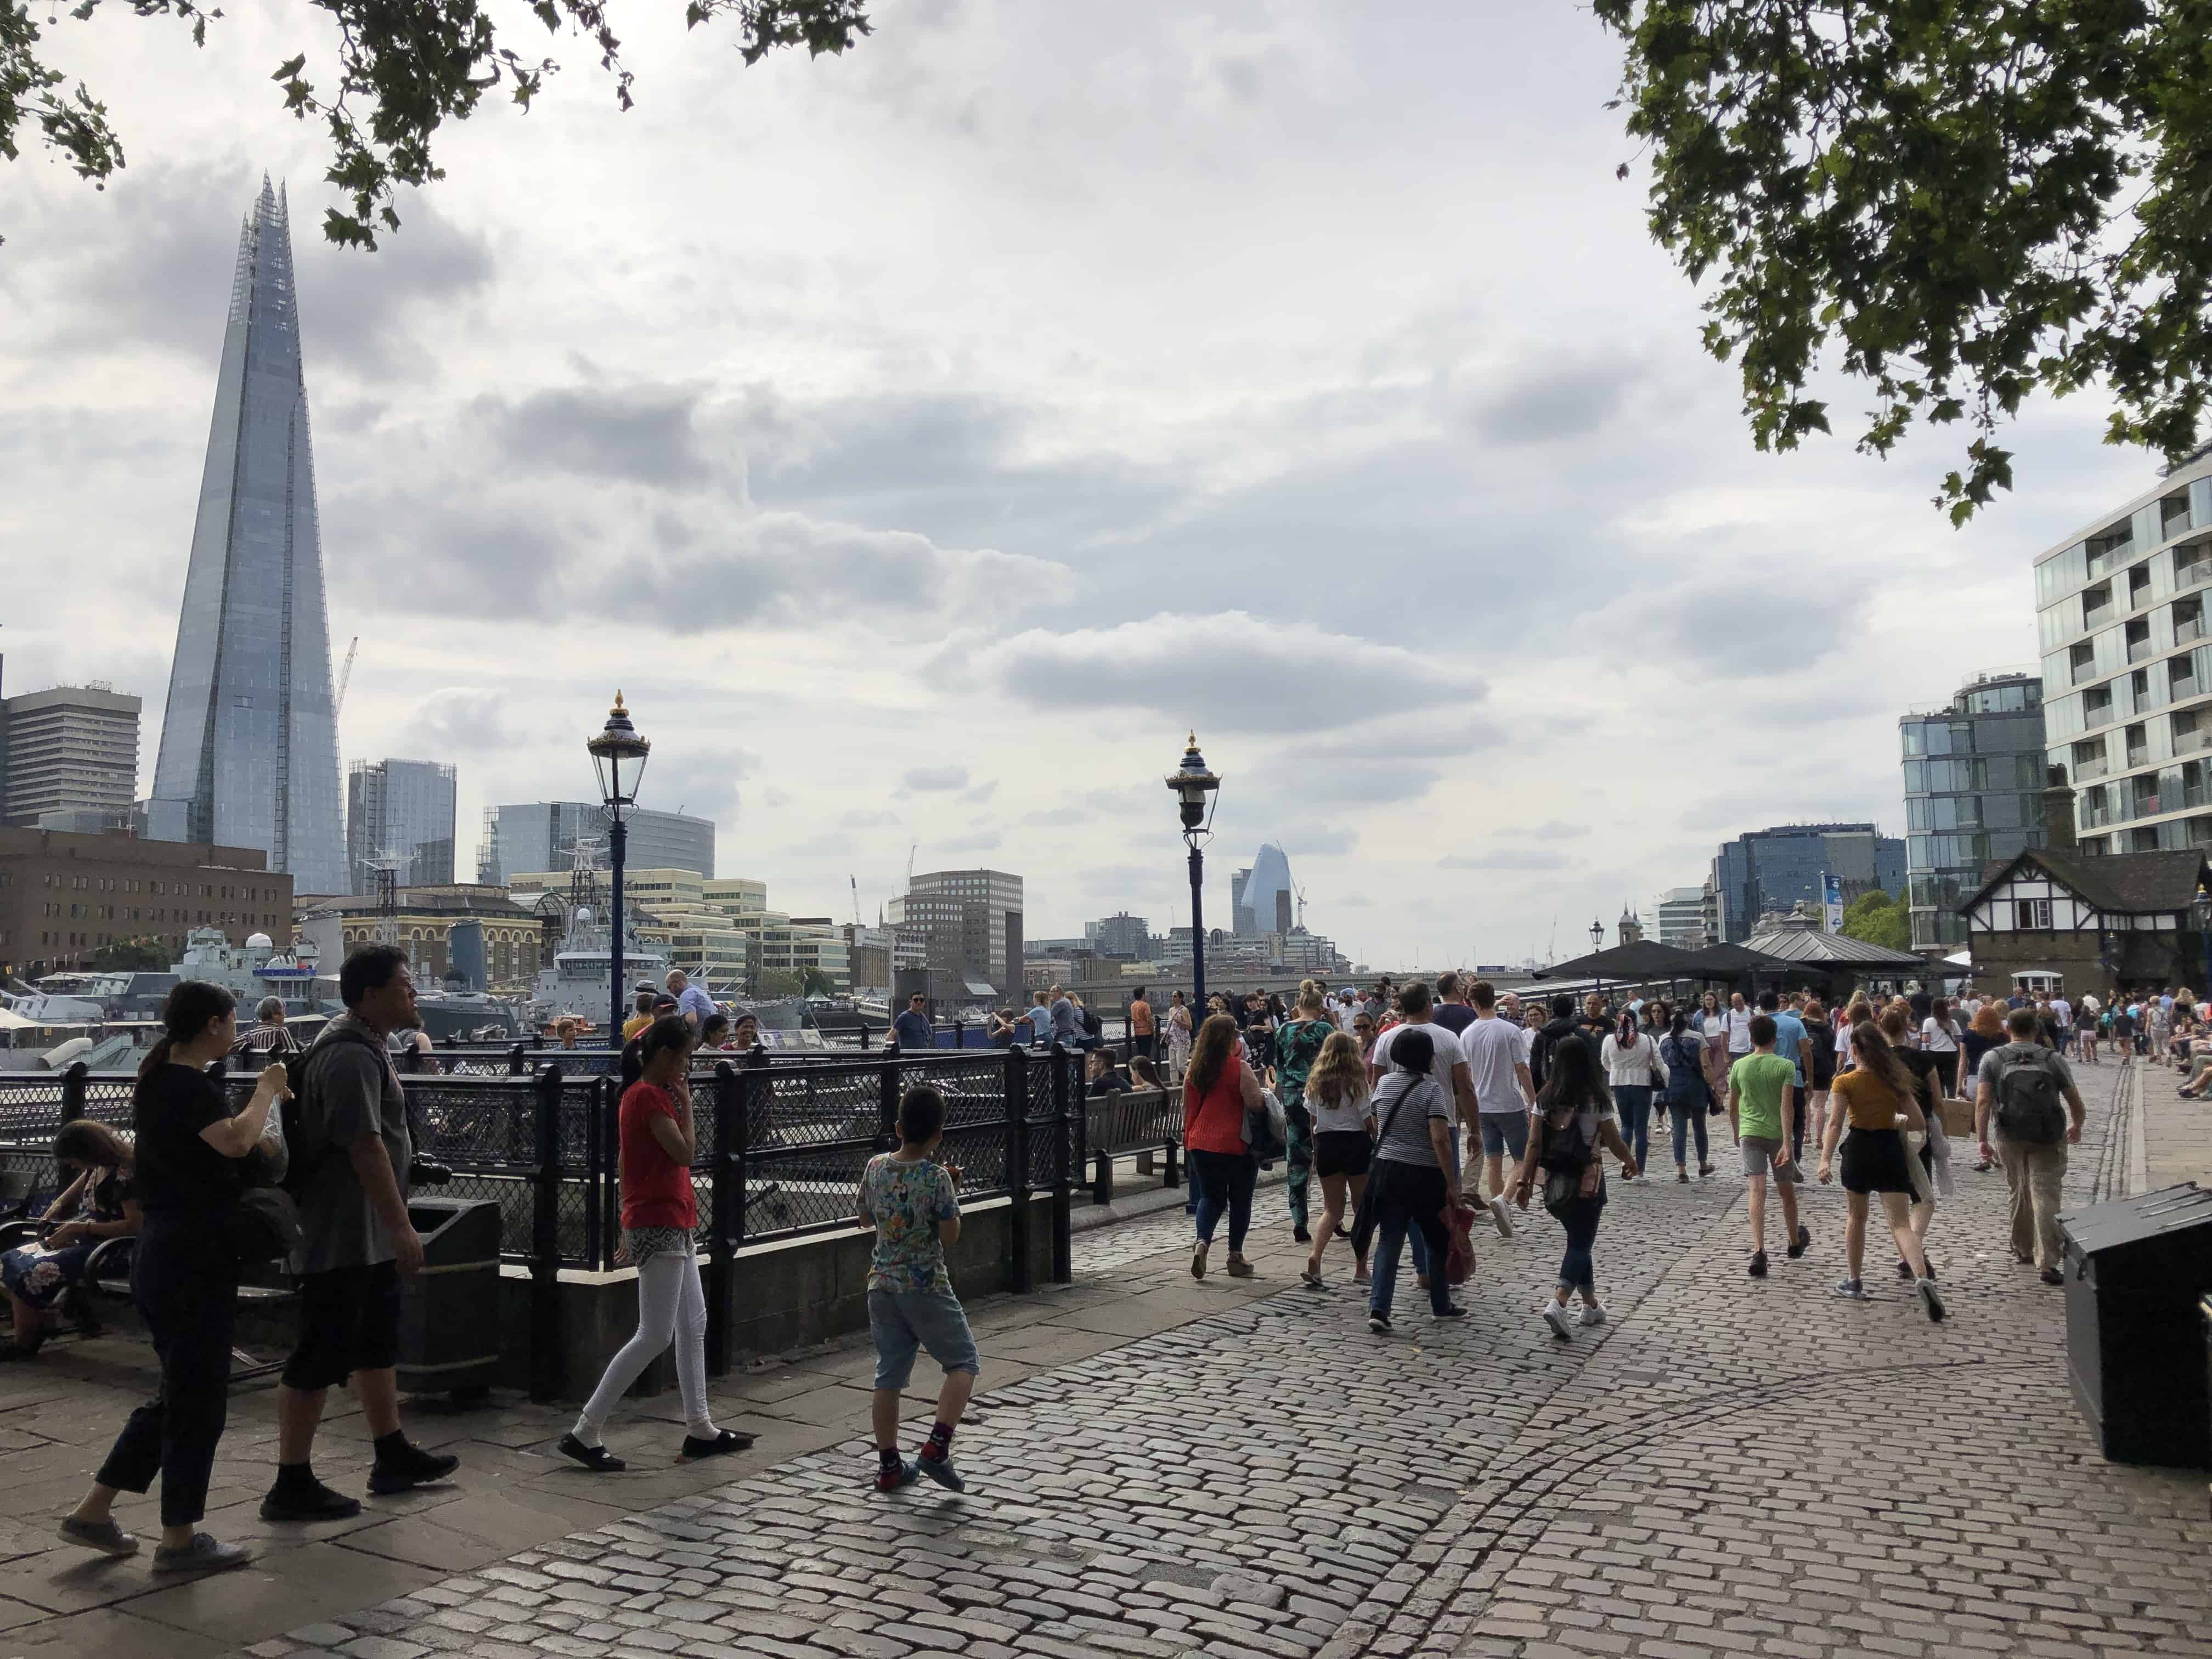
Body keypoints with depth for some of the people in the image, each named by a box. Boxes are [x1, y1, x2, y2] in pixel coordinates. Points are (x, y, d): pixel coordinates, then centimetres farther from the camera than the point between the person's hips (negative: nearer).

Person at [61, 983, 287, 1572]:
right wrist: (266, 1092, -18)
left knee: (180, 1392, 19)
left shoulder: (159, 1081, 14)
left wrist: (255, 1144, 13)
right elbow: (233, 1139, -34)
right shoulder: (188, 1085, -17)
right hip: (194, 1263, -10)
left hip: (160, 1257, 10)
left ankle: (93, 1511, 24)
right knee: (198, 1398, 1)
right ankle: (179, 1540, 11)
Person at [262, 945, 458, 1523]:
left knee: (377, 1344, 18)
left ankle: (393, 1457, 30)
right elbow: (365, 1147, -27)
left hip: (368, 1235, 11)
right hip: (341, 1235, -11)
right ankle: (292, 1485, 7)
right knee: (320, 1357, -2)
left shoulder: (365, 1046, 13)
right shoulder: (351, 1056, -21)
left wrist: (393, 1226, 25)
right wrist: (402, 1227, -26)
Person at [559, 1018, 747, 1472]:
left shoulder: (648, 1094, 14)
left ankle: (700, 1430, 20)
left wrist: (629, 1229, 21)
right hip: (659, 1228, -11)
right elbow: (684, 1153, -23)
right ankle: (585, 1432, -3)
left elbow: (627, 1163, 18)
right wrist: (686, 1101, -10)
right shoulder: (649, 1096, -16)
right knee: (655, 1336, -8)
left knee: (694, 1324, 14)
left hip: (673, 1226, 11)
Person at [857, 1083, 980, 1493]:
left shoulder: (875, 1167, 0)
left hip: (882, 1285, 6)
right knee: (964, 1362, 8)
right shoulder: (937, 1177, -16)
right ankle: (936, 1448, -4)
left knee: (889, 1375, 13)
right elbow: (950, 1237, -10)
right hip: (926, 1286, -5)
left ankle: (889, 1466, 18)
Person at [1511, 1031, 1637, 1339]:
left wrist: (1525, 1182, -3)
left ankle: (1591, 1305, 31)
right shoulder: (1596, 1100, -11)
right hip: (1586, 1181, -4)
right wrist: (1630, 1162, 15)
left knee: (1578, 1240, 20)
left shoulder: (1545, 1099, -2)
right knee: (1581, 1243, 1)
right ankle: (1558, 1303, -19)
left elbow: (1534, 1145, -5)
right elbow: (1613, 1141, -5)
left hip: (1553, 1182, 4)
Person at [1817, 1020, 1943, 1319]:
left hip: (1859, 1150, -2)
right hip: (1891, 1150, 2)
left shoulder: (1845, 1082, -6)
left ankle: (1853, 1282, 25)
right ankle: (1922, 1278, -26)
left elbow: (1835, 1123, -17)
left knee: (1856, 1217, 18)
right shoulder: (1895, 1080, 4)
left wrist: (1825, 1160, -21)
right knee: (1901, 1223, -3)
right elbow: (1919, 1124, 5)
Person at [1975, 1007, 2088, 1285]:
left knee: (2019, 1192, 18)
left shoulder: (1992, 1058, 1)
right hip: (2047, 1137, -1)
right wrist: (2077, 1126, 26)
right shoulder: (2054, 1059, 2)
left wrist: (1982, 1139, -6)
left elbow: (1983, 1101, -8)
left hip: (2008, 1137, 1)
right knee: (2045, 1196, -3)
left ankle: (2022, 1250, 32)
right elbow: (2075, 1101, 6)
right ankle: (2048, 1263, -9)